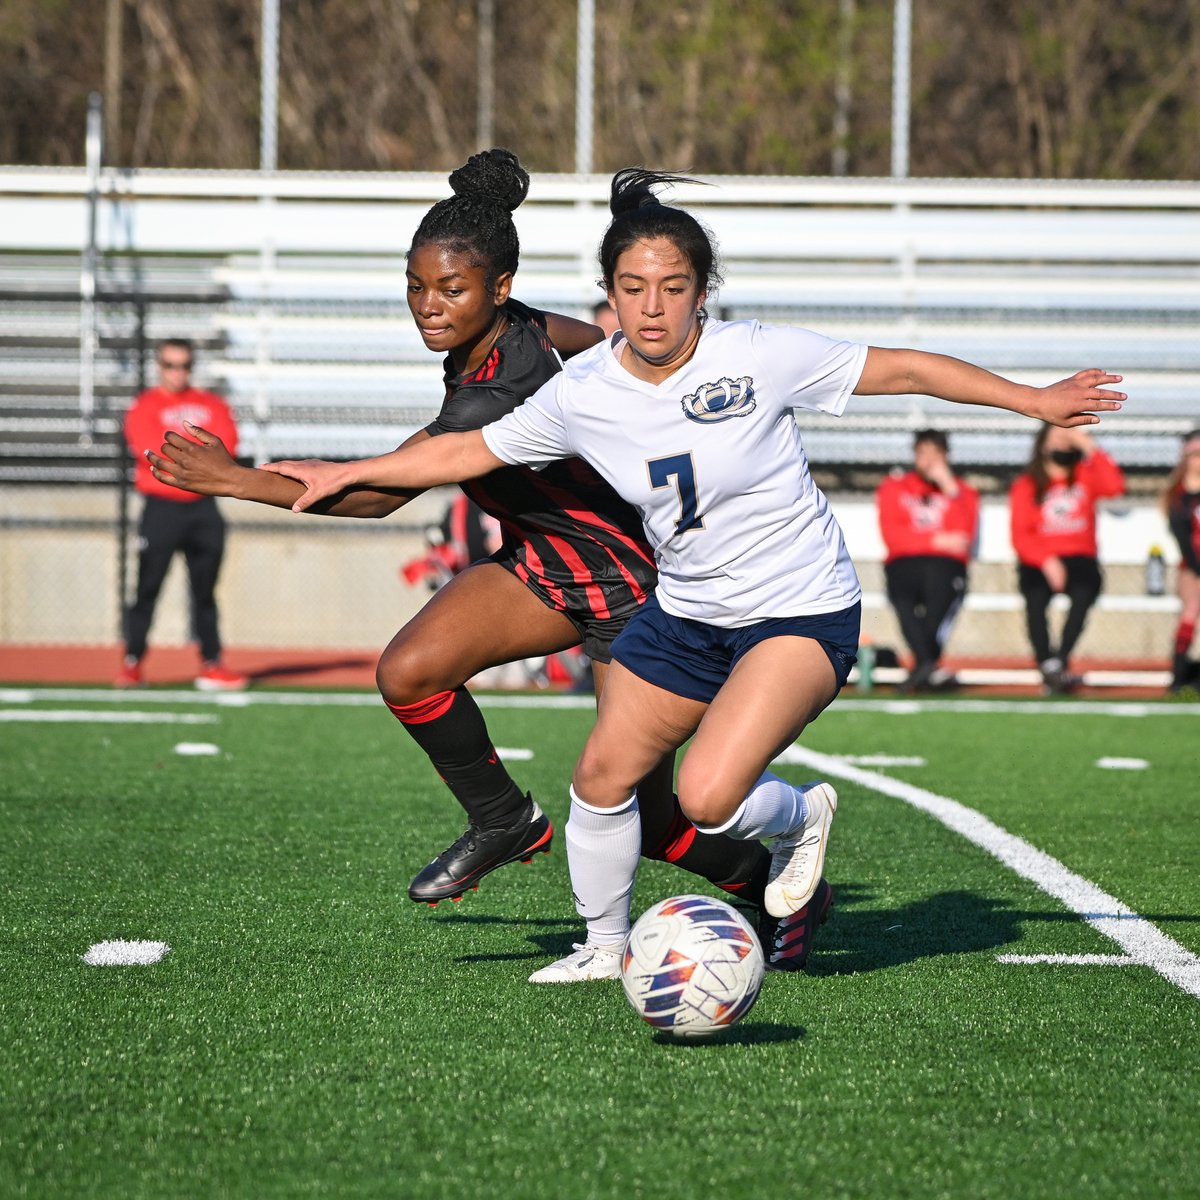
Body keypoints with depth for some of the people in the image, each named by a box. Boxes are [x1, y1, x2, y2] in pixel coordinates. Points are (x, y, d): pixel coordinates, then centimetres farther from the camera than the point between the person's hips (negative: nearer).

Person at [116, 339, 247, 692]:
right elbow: (151, 450, -13)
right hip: (161, 507, -3)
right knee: (147, 589, -4)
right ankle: (131, 664, 1)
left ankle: (211, 665, 5)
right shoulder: (145, 407, 2)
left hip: (203, 507, 3)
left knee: (205, 591, 5)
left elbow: (225, 447, -2)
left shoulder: (212, 406, 13)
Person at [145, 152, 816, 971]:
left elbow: (373, 495, -30)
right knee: (409, 672, -14)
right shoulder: (521, 327, -10)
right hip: (542, 563, 8)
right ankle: (502, 821, 8)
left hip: (630, 589, -8)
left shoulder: (494, 400, -33)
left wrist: (237, 480, -27)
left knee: (644, 817, -1)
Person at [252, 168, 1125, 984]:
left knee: (708, 798, -21)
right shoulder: (584, 393, -8)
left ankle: (801, 815, 14)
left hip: (803, 612, -5)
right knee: (603, 779, 6)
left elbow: (900, 369, -9)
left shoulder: (758, 358, -19)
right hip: (686, 612, 5)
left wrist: (1037, 401, -6)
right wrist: (348, 474, 5)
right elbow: (470, 451, 7)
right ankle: (605, 944, 31)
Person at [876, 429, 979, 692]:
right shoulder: (894, 487, 17)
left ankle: (920, 669, -39)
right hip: (904, 563, 0)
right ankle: (927, 665, -47)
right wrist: (937, 540, -4)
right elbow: (892, 536, 2)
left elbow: (963, 537, -1)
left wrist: (950, 490, -4)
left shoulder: (963, 491, 18)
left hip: (946, 564, 0)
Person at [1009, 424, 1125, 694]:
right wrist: (1046, 560, -20)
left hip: (1080, 558, 1)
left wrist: (1090, 448, -8)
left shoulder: (1085, 476, 11)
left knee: (1084, 591, -33)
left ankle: (1060, 661, -35)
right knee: (1035, 595, -34)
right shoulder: (1025, 485, 6)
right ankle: (1047, 665, -33)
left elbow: (1114, 485, -11)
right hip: (1038, 562, -1)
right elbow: (1020, 535, -3)